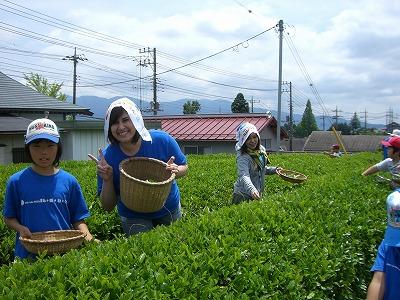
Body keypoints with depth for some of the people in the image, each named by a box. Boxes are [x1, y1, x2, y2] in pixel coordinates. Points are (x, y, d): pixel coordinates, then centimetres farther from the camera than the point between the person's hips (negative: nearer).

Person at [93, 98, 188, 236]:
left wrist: (176, 171, -26)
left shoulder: (162, 140, -20)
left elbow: (184, 167, -3)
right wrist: (107, 180, -30)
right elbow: (108, 207, -13)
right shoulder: (107, 156, -19)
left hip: (170, 211, 2)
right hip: (134, 218, -1)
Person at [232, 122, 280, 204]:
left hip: (258, 193, 7)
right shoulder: (243, 157, -24)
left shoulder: (262, 150, 1)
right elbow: (244, 176, -39)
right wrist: (251, 190, -54)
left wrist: (274, 170, 6)